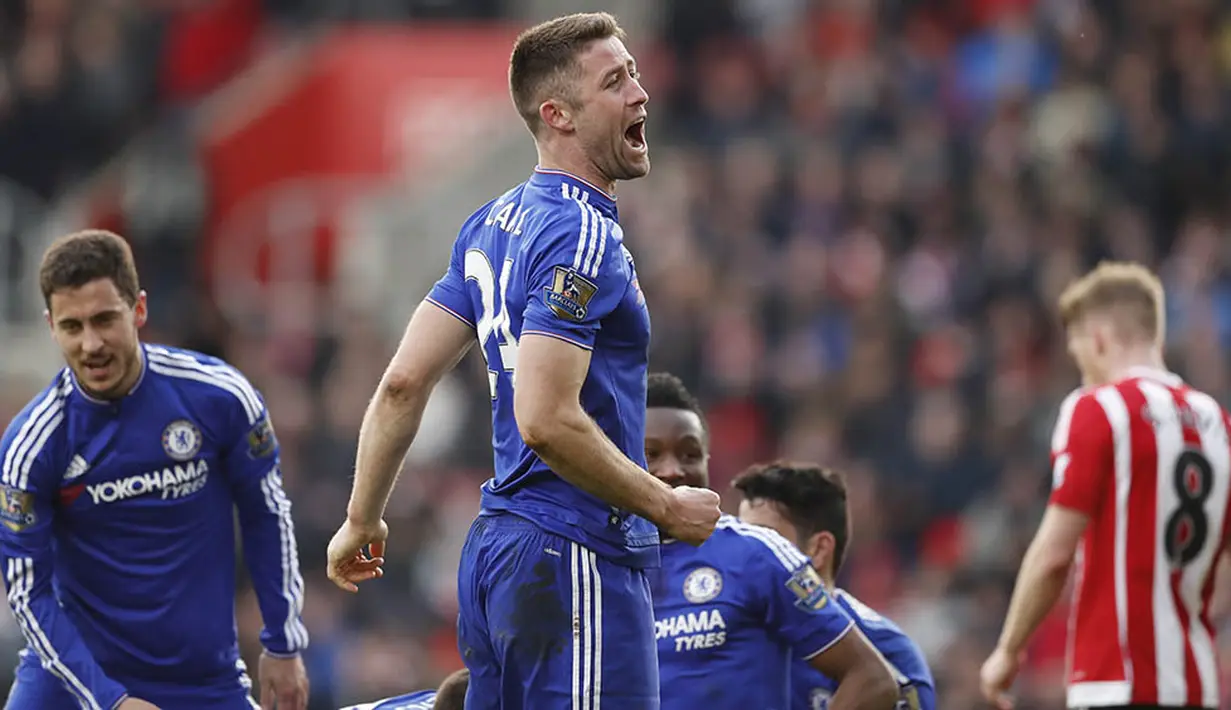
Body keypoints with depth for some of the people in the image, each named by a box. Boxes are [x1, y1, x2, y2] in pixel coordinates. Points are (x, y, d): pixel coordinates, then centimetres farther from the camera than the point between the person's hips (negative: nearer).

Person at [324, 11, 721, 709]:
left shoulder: (494, 225, 13)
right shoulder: (581, 238, -15)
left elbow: (403, 383, 14)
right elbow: (547, 421, -23)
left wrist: (362, 520, 23)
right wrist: (667, 508, -12)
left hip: (497, 547, 10)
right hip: (576, 557, -10)